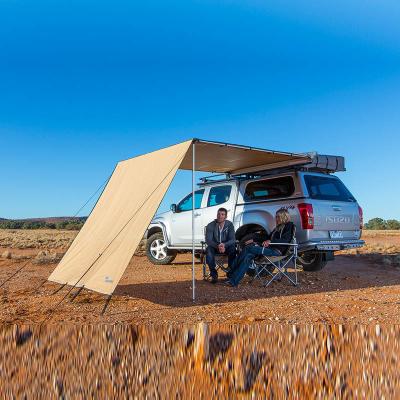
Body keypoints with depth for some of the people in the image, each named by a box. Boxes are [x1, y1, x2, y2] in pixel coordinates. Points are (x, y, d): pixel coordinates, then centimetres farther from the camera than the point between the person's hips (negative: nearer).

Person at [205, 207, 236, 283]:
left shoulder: (229, 225, -9)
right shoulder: (210, 226, -12)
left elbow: (232, 240, -14)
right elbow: (208, 240, -17)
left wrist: (224, 245, -36)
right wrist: (217, 246, -38)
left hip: (226, 246, 1)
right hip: (214, 246, 0)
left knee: (233, 248, -31)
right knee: (209, 250, -33)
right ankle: (214, 274, -20)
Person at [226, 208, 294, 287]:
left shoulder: (289, 225, 3)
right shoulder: (279, 227, 29)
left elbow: (286, 239, -14)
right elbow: (268, 237, 30)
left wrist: (270, 241, -27)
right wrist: (253, 239, 21)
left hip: (277, 251, -8)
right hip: (270, 248, 8)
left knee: (248, 248, -22)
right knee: (248, 256, -19)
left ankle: (231, 274, -21)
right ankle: (233, 280, -27)